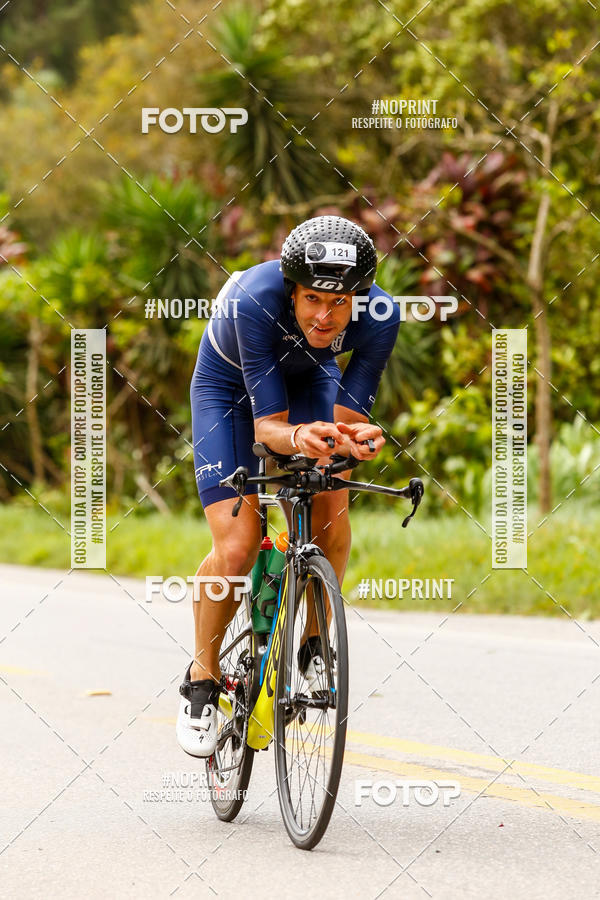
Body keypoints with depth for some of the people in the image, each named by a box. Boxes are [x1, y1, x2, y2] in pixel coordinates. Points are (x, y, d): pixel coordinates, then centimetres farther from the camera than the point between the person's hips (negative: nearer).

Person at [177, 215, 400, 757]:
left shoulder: (379, 316, -32)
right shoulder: (256, 301, -40)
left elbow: (348, 417, -28)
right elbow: (266, 426, -37)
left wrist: (356, 437, -52)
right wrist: (298, 438, -60)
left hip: (309, 379, 3)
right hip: (229, 386, -3)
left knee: (332, 523, -19)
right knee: (237, 549, -16)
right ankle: (202, 682, 6)